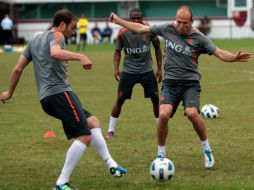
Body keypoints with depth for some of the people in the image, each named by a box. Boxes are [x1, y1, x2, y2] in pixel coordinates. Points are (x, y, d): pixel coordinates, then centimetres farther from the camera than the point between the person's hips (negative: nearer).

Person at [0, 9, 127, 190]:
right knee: (84, 136, -14)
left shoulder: (35, 41, 24)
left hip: (46, 97, 10)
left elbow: (17, 69, 25)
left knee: (92, 122, 17)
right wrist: (80, 56, -35)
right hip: (59, 92, -10)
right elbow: (55, 53, -27)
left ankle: (111, 165, 12)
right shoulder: (56, 35, -2)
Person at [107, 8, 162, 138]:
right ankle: (111, 130, 8)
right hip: (129, 71, -1)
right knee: (120, 100, -3)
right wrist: (116, 69, -10)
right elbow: (117, 51, 3)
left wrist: (159, 68, 2)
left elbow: (157, 48, 5)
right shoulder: (123, 33, -10)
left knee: (155, 98, -1)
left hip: (147, 71, 1)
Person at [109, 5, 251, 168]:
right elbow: (141, 28, 12)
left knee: (192, 113, -26)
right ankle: (161, 154, 0)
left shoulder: (199, 38, -3)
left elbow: (220, 53, -8)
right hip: (170, 82, 2)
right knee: (163, 115, -20)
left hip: (191, 82, -2)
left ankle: (206, 148, -1)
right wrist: (118, 20, 15)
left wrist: (234, 57, -29)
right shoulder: (167, 29, 3)